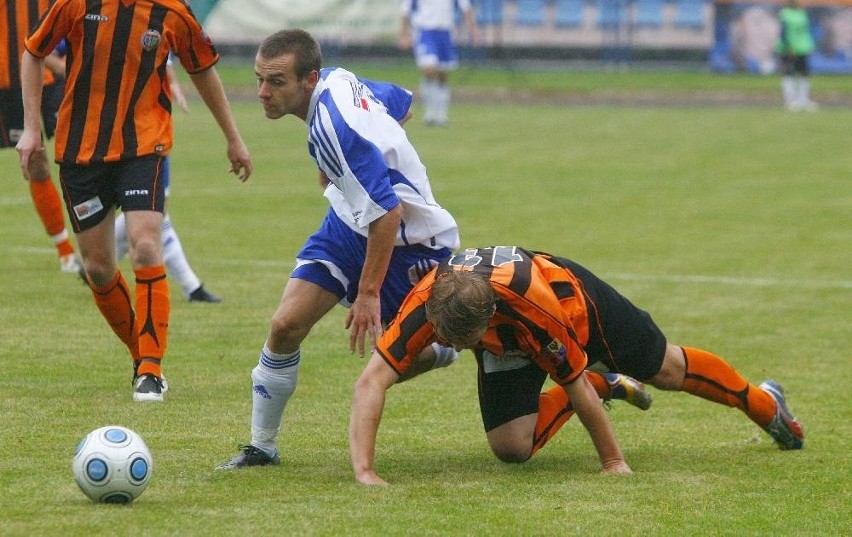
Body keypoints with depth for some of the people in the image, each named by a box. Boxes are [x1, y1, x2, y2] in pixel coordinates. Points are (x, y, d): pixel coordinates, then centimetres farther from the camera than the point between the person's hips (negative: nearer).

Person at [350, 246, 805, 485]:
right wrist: (363, 471, -56)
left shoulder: (537, 308, -46)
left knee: (667, 370, 15)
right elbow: (370, 382, -45)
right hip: (507, 345, 3)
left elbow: (576, 385, -31)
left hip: (572, 293, -3)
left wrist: (613, 460, -19)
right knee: (510, 448, -7)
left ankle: (763, 402, 46)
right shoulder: (424, 305, -42)